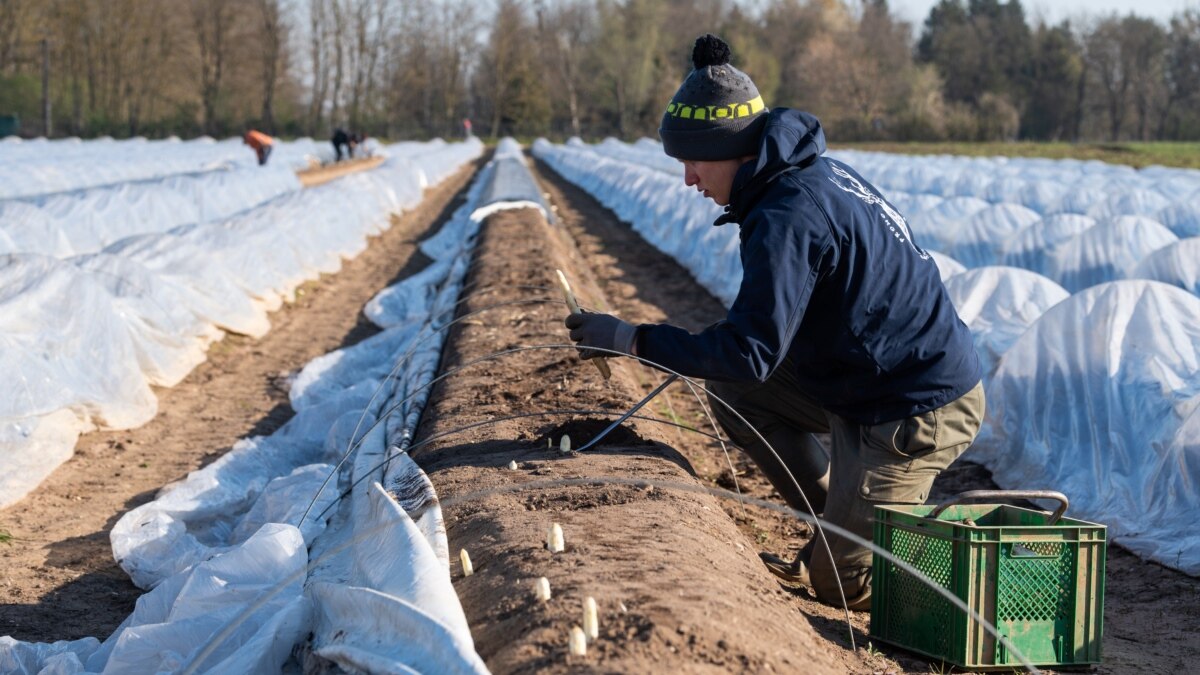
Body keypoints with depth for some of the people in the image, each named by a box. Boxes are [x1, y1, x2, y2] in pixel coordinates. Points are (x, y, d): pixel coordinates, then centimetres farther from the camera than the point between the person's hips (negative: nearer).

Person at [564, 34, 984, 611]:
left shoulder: (788, 216, -25)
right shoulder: (818, 173, 6)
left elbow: (750, 350, -27)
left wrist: (631, 340, -22)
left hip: (920, 412, -10)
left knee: (842, 585, 0)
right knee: (732, 391, 13)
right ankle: (841, 530, 16)